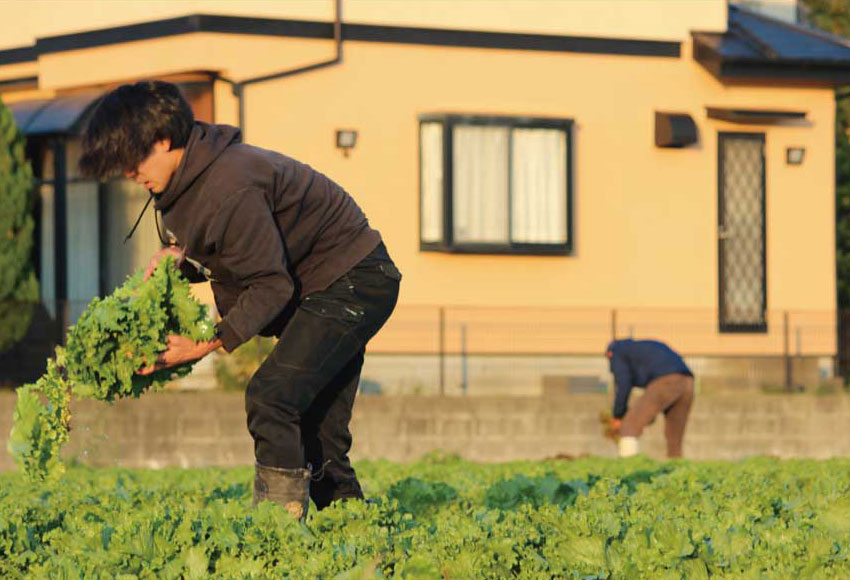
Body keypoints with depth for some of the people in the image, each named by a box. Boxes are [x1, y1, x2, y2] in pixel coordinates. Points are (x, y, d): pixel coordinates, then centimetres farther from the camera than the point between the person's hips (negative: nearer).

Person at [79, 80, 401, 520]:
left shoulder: (230, 187, -29)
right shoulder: (185, 181, 2)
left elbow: (271, 285, -25)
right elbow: (219, 257, 14)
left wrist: (209, 344, -29)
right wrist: (178, 258, -8)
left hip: (355, 283, -10)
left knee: (270, 396, -21)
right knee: (315, 431, 9)